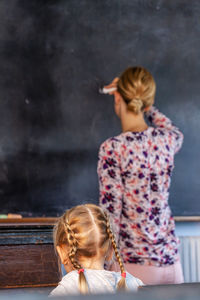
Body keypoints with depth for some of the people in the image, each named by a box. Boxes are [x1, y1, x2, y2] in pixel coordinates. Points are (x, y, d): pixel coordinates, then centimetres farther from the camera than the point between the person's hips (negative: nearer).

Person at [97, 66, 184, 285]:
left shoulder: (112, 149, -13)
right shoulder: (167, 140, 0)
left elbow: (110, 212, -13)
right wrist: (143, 103, 29)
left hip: (132, 264, -4)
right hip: (170, 261, 5)